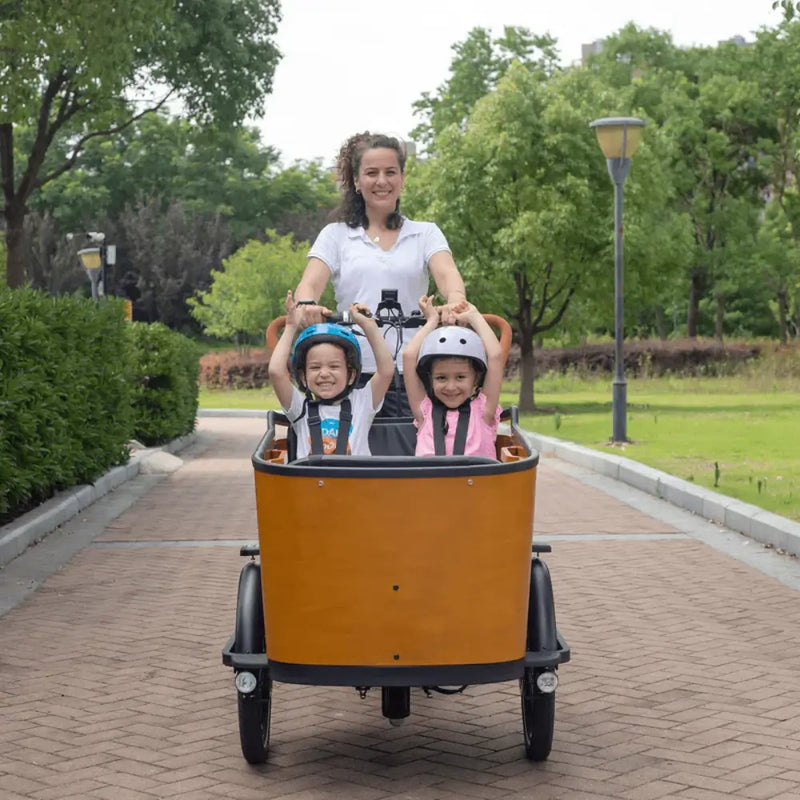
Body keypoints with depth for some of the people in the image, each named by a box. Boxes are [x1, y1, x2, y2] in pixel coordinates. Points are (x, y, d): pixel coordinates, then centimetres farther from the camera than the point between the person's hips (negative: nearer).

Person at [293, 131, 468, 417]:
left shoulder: (426, 234, 16)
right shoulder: (336, 235, 15)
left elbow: (447, 274, -2)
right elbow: (310, 283, 1)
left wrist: (455, 301, -26)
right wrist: (307, 305, -24)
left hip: (411, 373, 0)